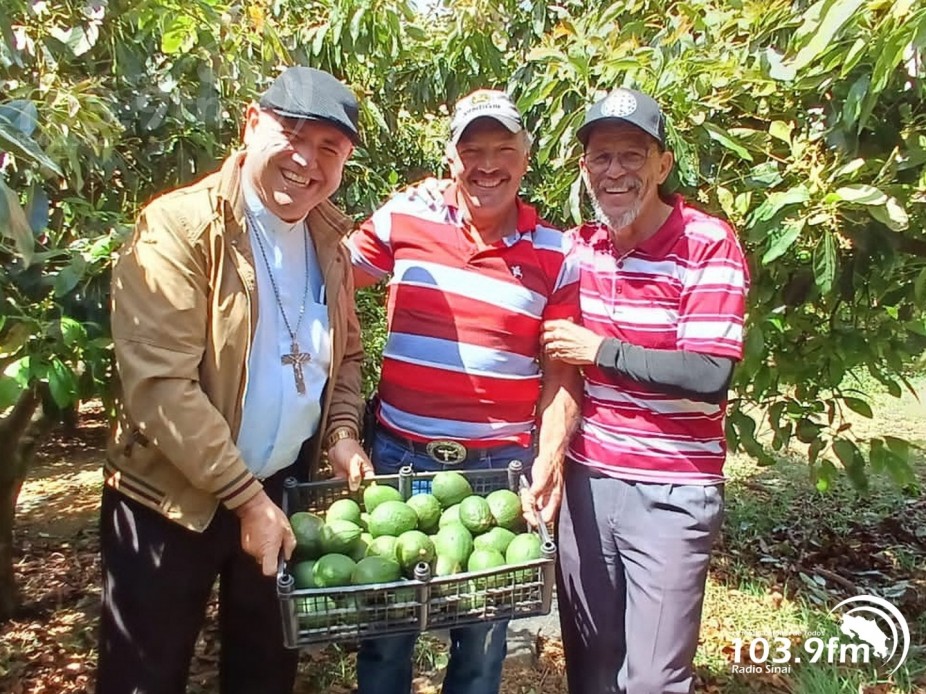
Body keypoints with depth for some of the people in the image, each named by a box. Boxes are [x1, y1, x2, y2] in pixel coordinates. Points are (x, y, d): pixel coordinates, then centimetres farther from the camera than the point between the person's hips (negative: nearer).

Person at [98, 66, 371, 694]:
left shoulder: (331, 241, 3)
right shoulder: (178, 225, -17)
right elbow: (160, 383, -23)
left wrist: (342, 430, -4)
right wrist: (245, 497, -21)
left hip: (284, 489, 6)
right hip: (173, 497, -5)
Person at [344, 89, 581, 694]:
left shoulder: (555, 256, -2)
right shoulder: (404, 219, -2)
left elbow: (560, 379, -2)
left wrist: (548, 465, -14)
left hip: (499, 463, 0)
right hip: (398, 451, 1)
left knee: (483, 637, 17)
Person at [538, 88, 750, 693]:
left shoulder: (709, 245, -11)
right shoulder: (576, 246, 6)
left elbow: (710, 375, -20)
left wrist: (599, 351, -14)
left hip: (671, 492, -5)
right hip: (586, 478, 5)